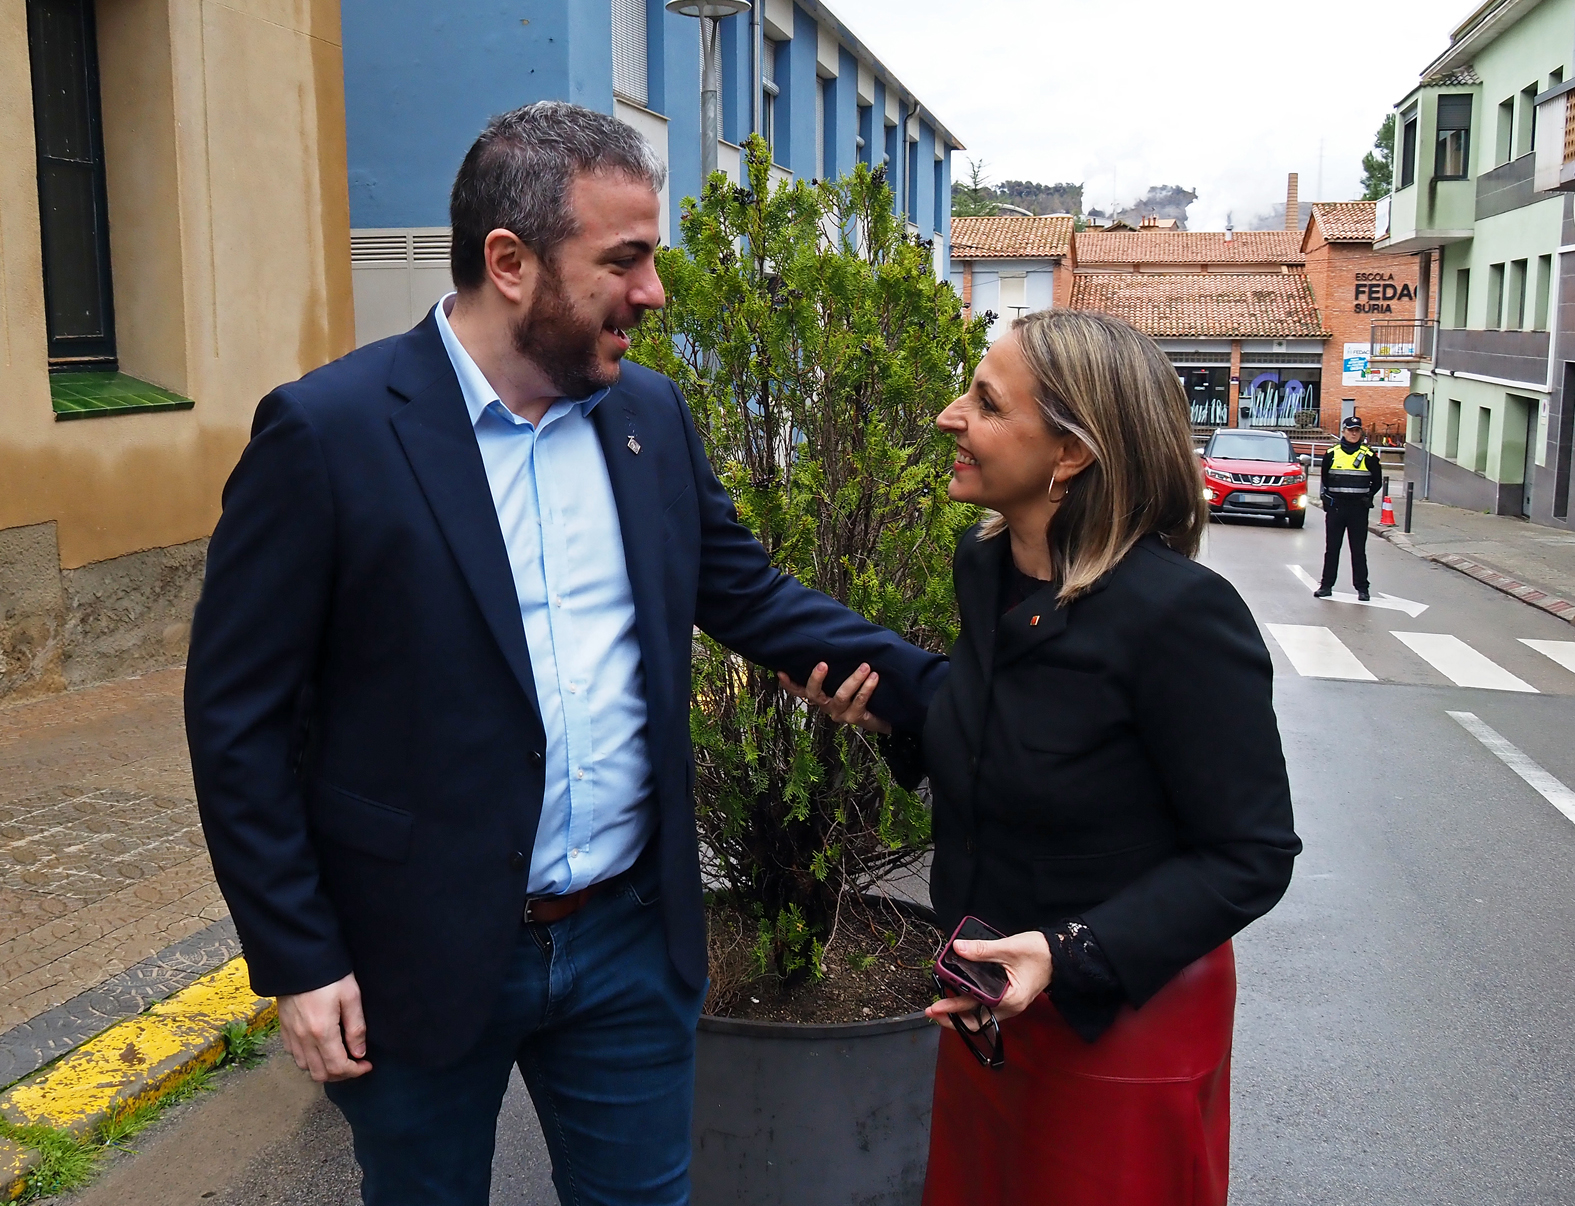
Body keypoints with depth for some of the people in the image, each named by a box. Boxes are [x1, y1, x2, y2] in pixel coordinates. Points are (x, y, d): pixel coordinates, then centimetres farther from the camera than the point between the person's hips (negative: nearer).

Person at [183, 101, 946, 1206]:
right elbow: (236, 714, -10)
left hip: (633, 939, 4)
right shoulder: (327, 431, -14)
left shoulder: (652, 416, 2)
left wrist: (940, 687, 1)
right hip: (422, 960, -3)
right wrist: (297, 960, -10)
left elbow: (749, 597, 10)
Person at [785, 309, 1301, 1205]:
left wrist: (1071, 955, -29)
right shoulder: (984, 562, -4)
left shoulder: (1179, 611, -26)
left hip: (1121, 1018, -7)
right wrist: (888, 716, -4)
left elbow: (1252, 855, -20)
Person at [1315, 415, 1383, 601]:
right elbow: (1323, 479, 15)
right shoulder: (1331, 454, 5)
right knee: (1332, 549, 5)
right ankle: (1326, 585, 11)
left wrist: (1368, 497, 3)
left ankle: (1362, 588, 7)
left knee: (1359, 550, 2)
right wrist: (1326, 496, 4)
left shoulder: (1368, 456, 3)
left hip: (1359, 509, -1)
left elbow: (1377, 481, 12)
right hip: (1335, 507, 1)